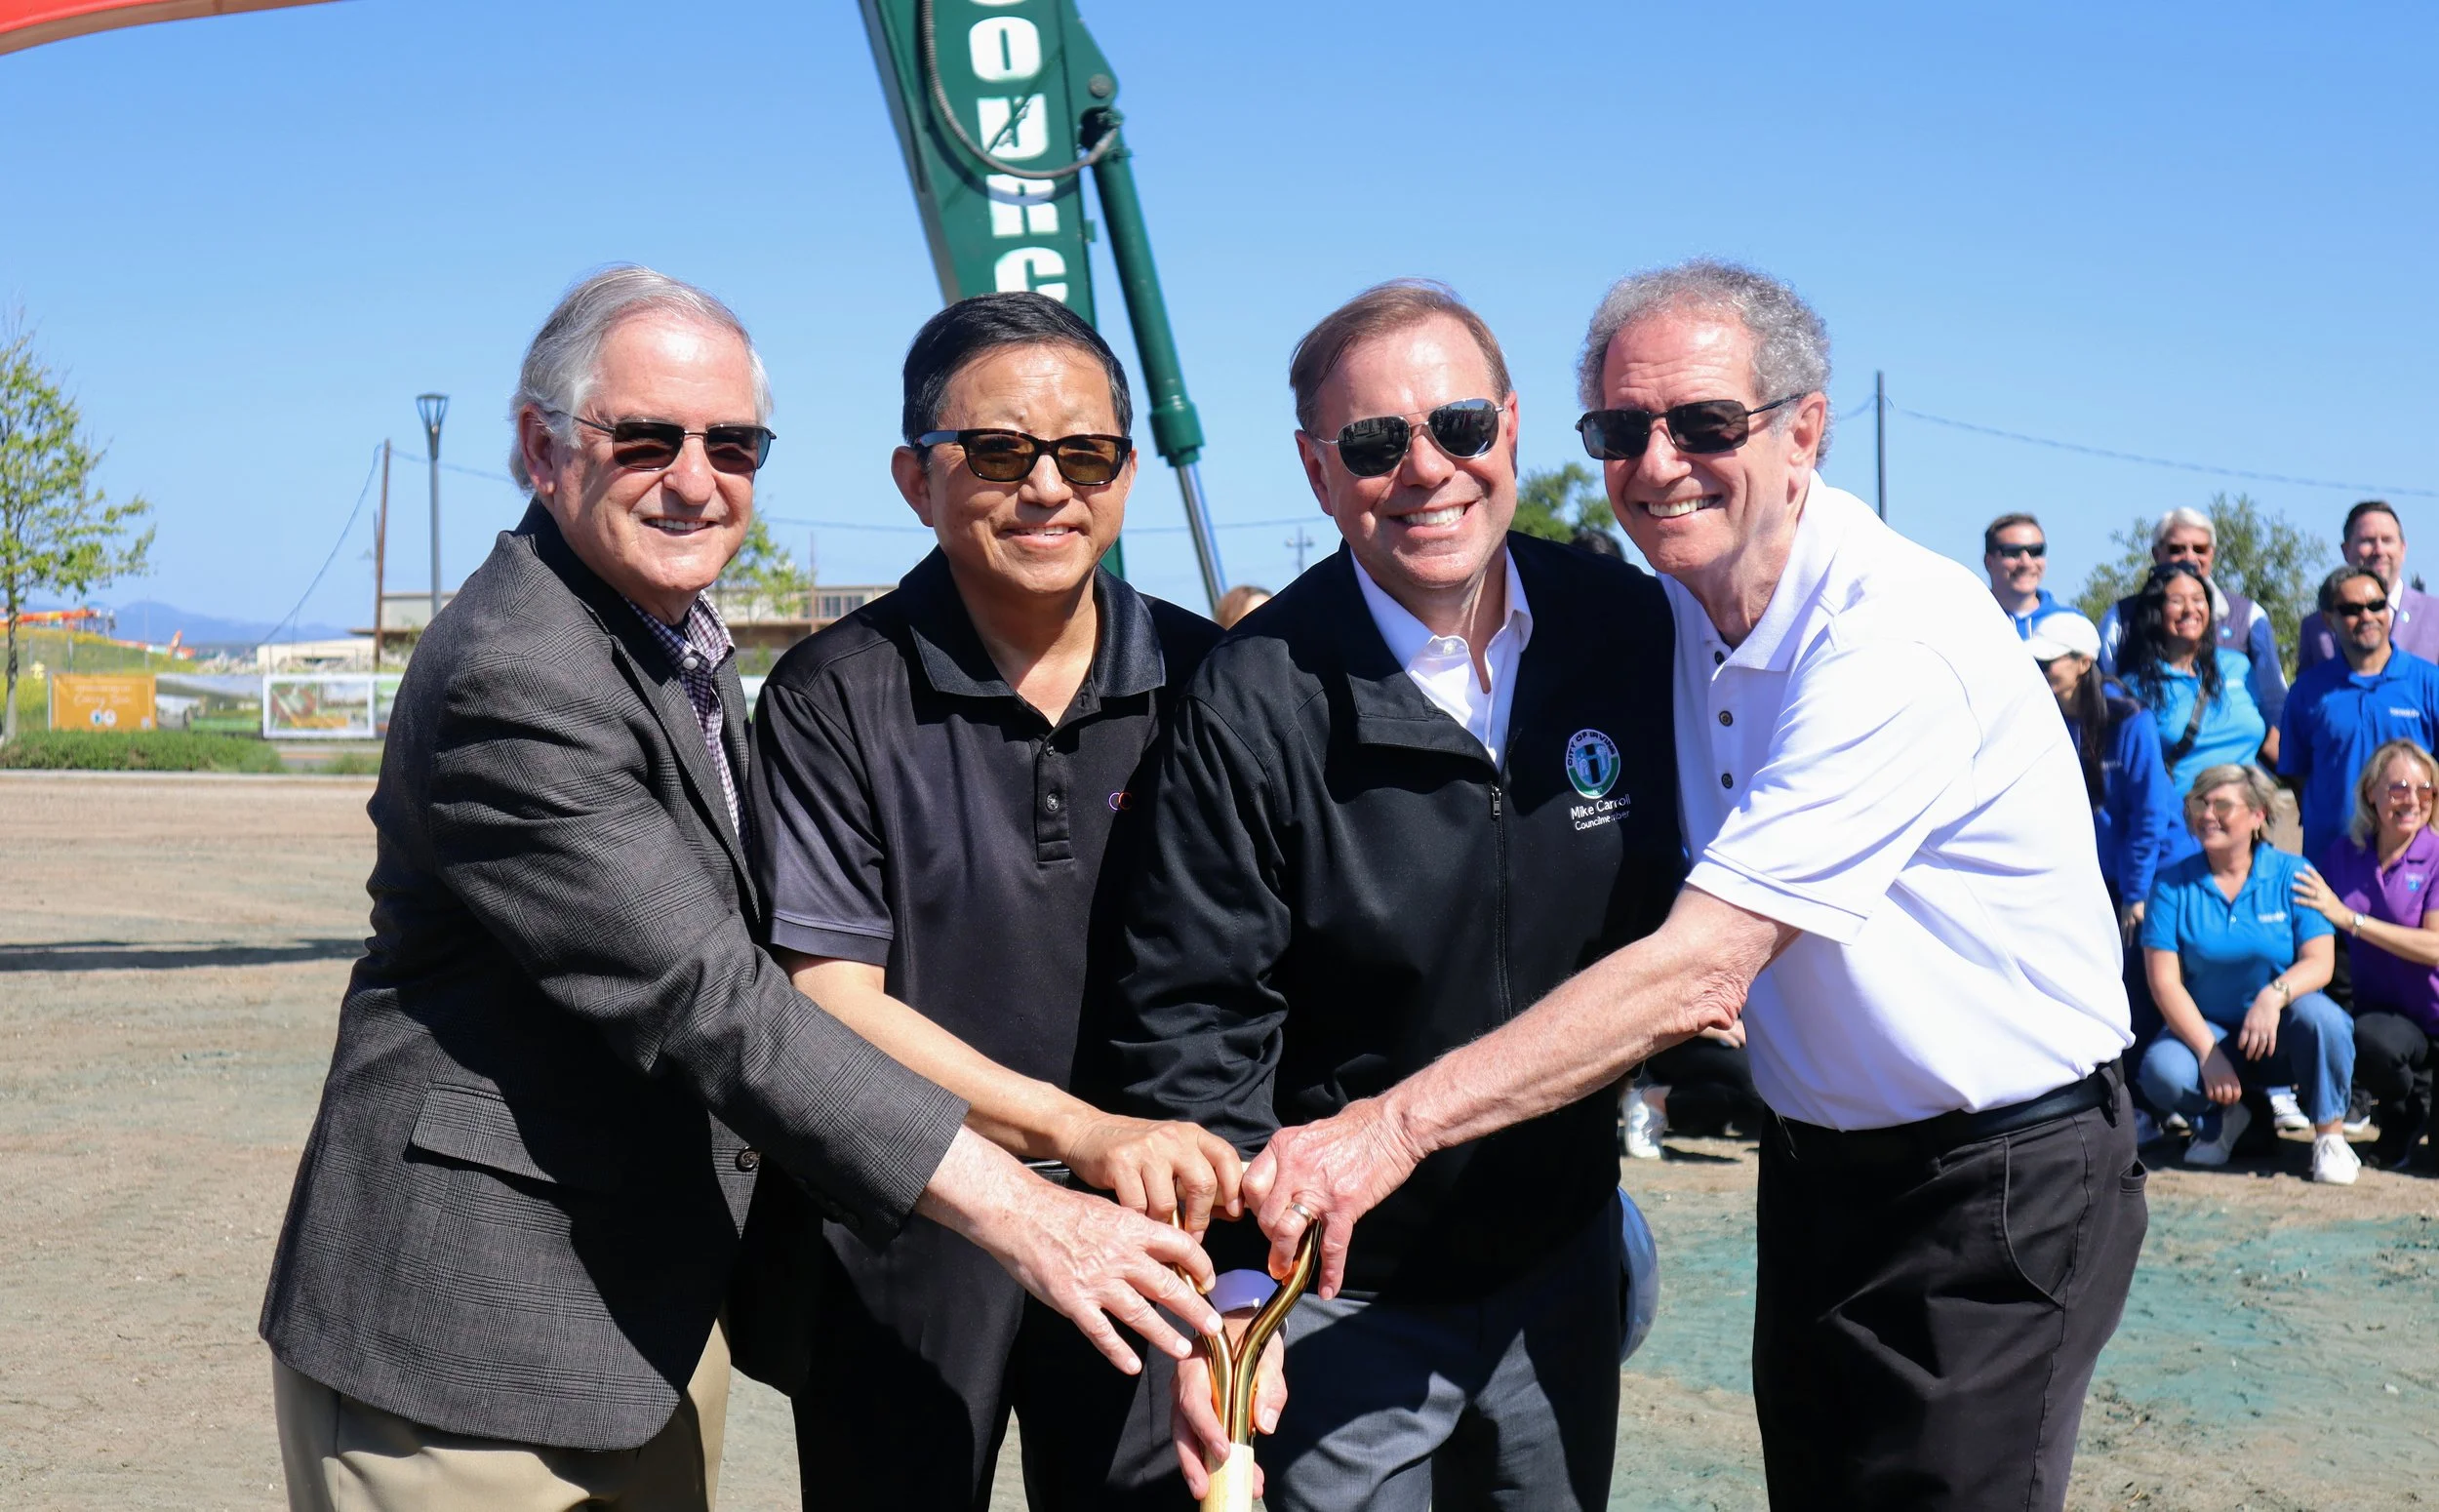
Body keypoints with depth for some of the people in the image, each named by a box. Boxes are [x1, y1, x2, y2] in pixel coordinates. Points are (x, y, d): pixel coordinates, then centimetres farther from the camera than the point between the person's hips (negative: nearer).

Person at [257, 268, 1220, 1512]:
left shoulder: (683, 640, 10)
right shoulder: (512, 677, -21)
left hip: (656, 1308, 9)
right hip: (464, 1341, -9)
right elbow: (700, 999, -27)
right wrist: (1016, 1211, -28)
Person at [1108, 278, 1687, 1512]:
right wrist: (1226, 1294, -21)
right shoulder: (1255, 701, -17)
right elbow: (1192, 1022, -15)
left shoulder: (1624, 628, -4)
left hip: (1562, 1265, 5)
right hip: (1344, 1293, -4)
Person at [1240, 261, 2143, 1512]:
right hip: (1818, 1163, 8)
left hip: (1999, 1185, -7)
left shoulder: (1900, 639, -25)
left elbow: (1698, 967, -31)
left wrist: (1399, 1123, -34)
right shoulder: (1676, 616, 2)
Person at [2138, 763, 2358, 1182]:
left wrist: (2274, 995, -34)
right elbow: (2164, 981, -7)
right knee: (2162, 1072, -30)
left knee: (2321, 1017, -34)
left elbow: (2319, 962, -11)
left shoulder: (2292, 874, -2)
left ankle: (2329, 1134, -10)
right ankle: (2223, 1116, 6)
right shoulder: (2173, 884, -2)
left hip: (2282, 1031, -1)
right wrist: (2208, 1052, -20)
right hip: (2206, 1026, 1)